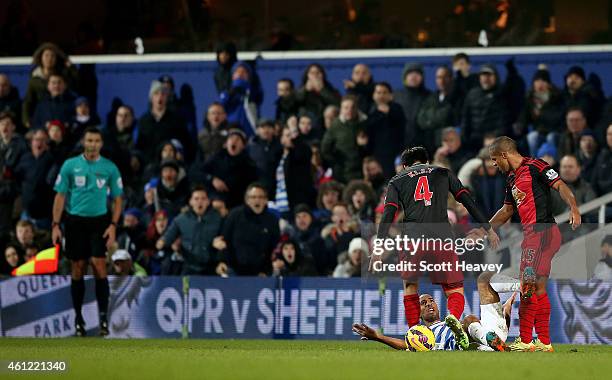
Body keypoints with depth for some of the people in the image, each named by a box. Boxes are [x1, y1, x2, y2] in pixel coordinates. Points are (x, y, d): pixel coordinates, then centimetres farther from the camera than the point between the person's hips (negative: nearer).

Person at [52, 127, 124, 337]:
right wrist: (56, 225, -4)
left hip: (99, 220, -1)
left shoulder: (110, 168, 2)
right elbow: (60, 196, 3)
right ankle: (78, 317, 11)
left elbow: (117, 198, 6)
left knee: (99, 265, -13)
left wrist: (113, 225, -5)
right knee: (78, 268, 3)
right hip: (74, 221, 1)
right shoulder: (70, 165, 2)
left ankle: (103, 315, -12)